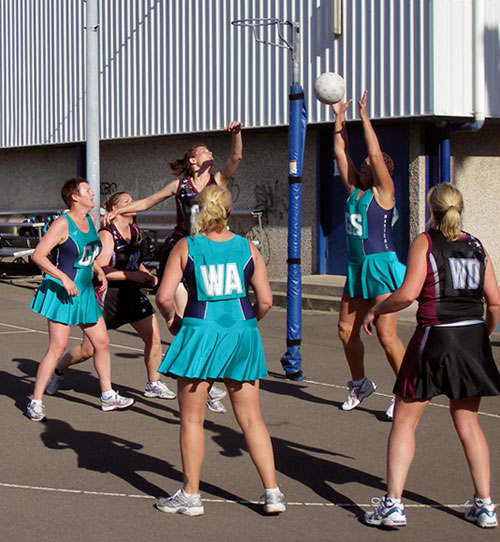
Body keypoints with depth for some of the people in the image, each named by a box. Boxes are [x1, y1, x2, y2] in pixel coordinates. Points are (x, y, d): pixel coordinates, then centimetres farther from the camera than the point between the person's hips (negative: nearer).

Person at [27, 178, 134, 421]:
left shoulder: (90, 220, 8)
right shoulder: (63, 224, -16)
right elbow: (38, 255, -21)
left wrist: (99, 271, 10)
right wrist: (64, 278, -26)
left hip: (85, 292, 8)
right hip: (62, 293, -8)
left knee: (102, 342, 11)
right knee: (57, 348, -10)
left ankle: (108, 396, 24)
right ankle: (35, 402, 0)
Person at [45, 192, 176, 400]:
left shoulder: (135, 231, 6)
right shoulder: (107, 235, -17)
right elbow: (100, 269, -23)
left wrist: (147, 275, 5)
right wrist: (132, 275, -22)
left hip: (131, 292, 7)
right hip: (107, 294, -7)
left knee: (153, 336, -2)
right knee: (88, 349, 2)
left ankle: (153, 385, 13)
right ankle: (58, 371, 28)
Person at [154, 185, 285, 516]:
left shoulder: (185, 247, -1)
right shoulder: (247, 248, 4)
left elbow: (164, 297, -8)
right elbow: (266, 300, 2)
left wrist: (172, 320, 12)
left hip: (200, 330, -3)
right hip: (242, 331, 3)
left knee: (192, 419, 9)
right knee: (251, 418, 11)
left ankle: (191, 496, 14)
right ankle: (273, 493, 11)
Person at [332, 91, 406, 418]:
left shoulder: (382, 192, -6)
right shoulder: (354, 190, 12)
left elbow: (376, 154, -15)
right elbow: (341, 152, 12)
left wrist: (365, 116, -10)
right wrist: (340, 117, 8)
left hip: (382, 268, -8)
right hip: (357, 268, 8)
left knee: (386, 335, -11)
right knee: (346, 331, 10)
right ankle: (360, 385, 28)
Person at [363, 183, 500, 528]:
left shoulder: (426, 242, -4)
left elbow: (408, 293, -14)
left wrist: (376, 310, 1)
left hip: (436, 338, -5)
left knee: (404, 422, 4)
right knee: (468, 422, 16)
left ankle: (393, 505, 1)